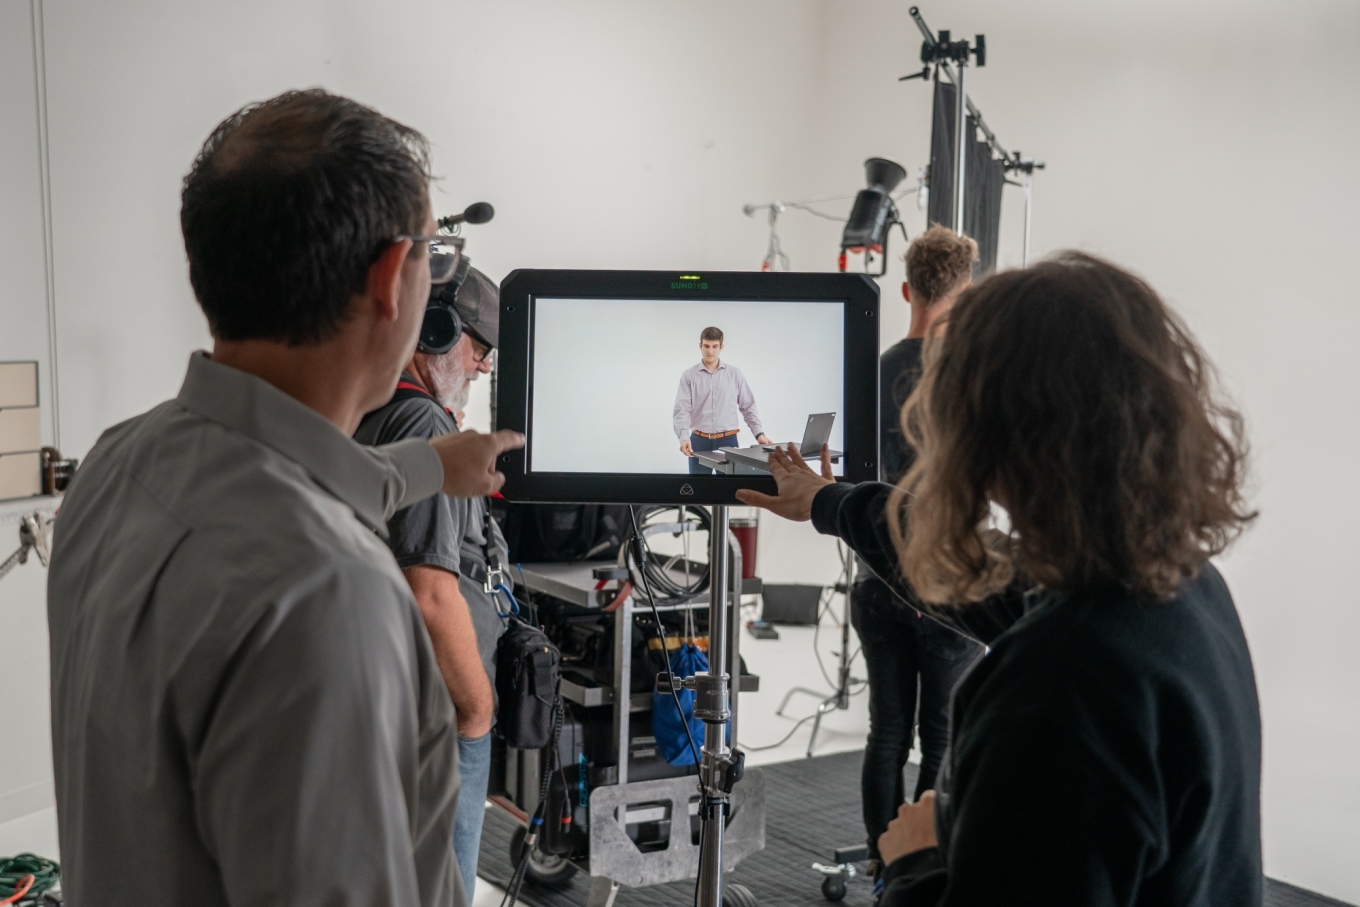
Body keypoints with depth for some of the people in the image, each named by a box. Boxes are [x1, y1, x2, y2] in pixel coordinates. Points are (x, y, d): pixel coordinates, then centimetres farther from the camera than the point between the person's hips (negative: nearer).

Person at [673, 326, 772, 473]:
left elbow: (748, 407, 11)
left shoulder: (735, 374, 6)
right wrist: (684, 437, -23)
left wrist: (759, 433, 1)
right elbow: (681, 410, -7)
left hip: (727, 440, 1)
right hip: (699, 442, -1)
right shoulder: (689, 376, 1)